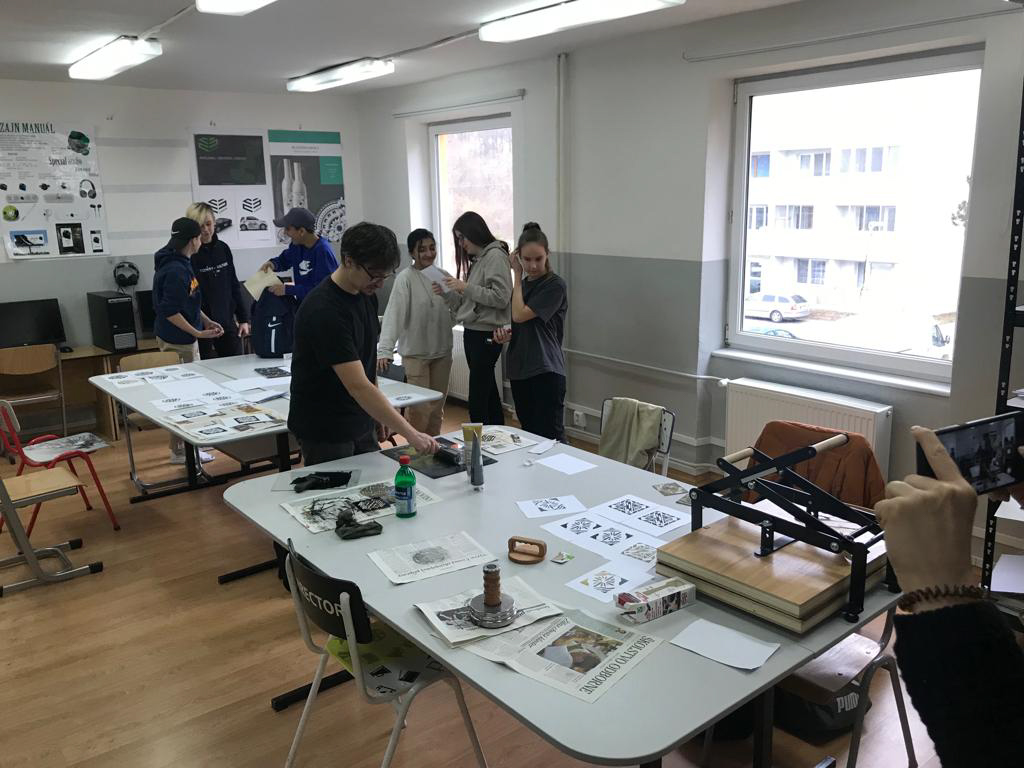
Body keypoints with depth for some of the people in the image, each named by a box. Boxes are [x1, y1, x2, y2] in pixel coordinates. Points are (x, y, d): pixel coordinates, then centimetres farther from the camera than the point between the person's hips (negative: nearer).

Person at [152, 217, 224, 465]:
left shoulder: (180, 264, 9)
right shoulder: (175, 270, -22)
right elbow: (170, 311, -24)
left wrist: (206, 321, 14)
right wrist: (198, 333, -20)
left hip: (182, 339, 10)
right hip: (178, 341, -10)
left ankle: (187, 442, 30)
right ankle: (180, 450, 8)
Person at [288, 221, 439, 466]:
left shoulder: (366, 295, 1)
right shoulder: (324, 311, -26)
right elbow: (358, 386, -31)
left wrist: (380, 415, 13)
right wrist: (411, 434, -33)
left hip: (360, 425, 8)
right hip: (323, 433, -8)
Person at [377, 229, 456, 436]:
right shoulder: (405, 278, -12)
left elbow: (456, 312, 13)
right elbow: (393, 314, -21)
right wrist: (384, 350, -31)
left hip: (442, 351, 6)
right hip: (415, 353, -5)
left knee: (437, 408, 15)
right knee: (420, 409, -5)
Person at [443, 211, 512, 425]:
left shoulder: (495, 256, -11)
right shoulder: (477, 259, 16)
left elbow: (501, 297, -19)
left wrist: (466, 287, -17)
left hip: (486, 334, -10)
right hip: (473, 332, 10)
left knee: (478, 401, -9)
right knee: (488, 392, 15)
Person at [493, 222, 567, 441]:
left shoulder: (555, 285, -9)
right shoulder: (523, 284, 15)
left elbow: (520, 315, -16)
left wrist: (517, 276, -4)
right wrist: (504, 333, 0)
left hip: (546, 372, -8)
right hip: (520, 369, 8)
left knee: (550, 437, -10)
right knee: (529, 434, 12)